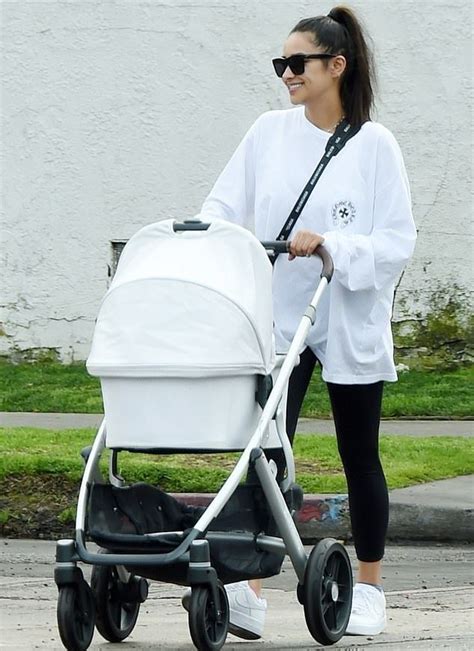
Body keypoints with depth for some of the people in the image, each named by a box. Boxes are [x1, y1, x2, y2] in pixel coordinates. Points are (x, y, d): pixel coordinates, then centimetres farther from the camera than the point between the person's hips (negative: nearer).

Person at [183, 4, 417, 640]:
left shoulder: (374, 145, -7)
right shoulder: (269, 132, 3)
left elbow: (398, 241, -10)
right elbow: (224, 206, 5)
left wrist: (330, 244, -23)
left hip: (350, 322, -2)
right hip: (279, 318, 2)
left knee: (360, 456, 10)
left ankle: (370, 589, 23)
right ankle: (251, 592, -16)